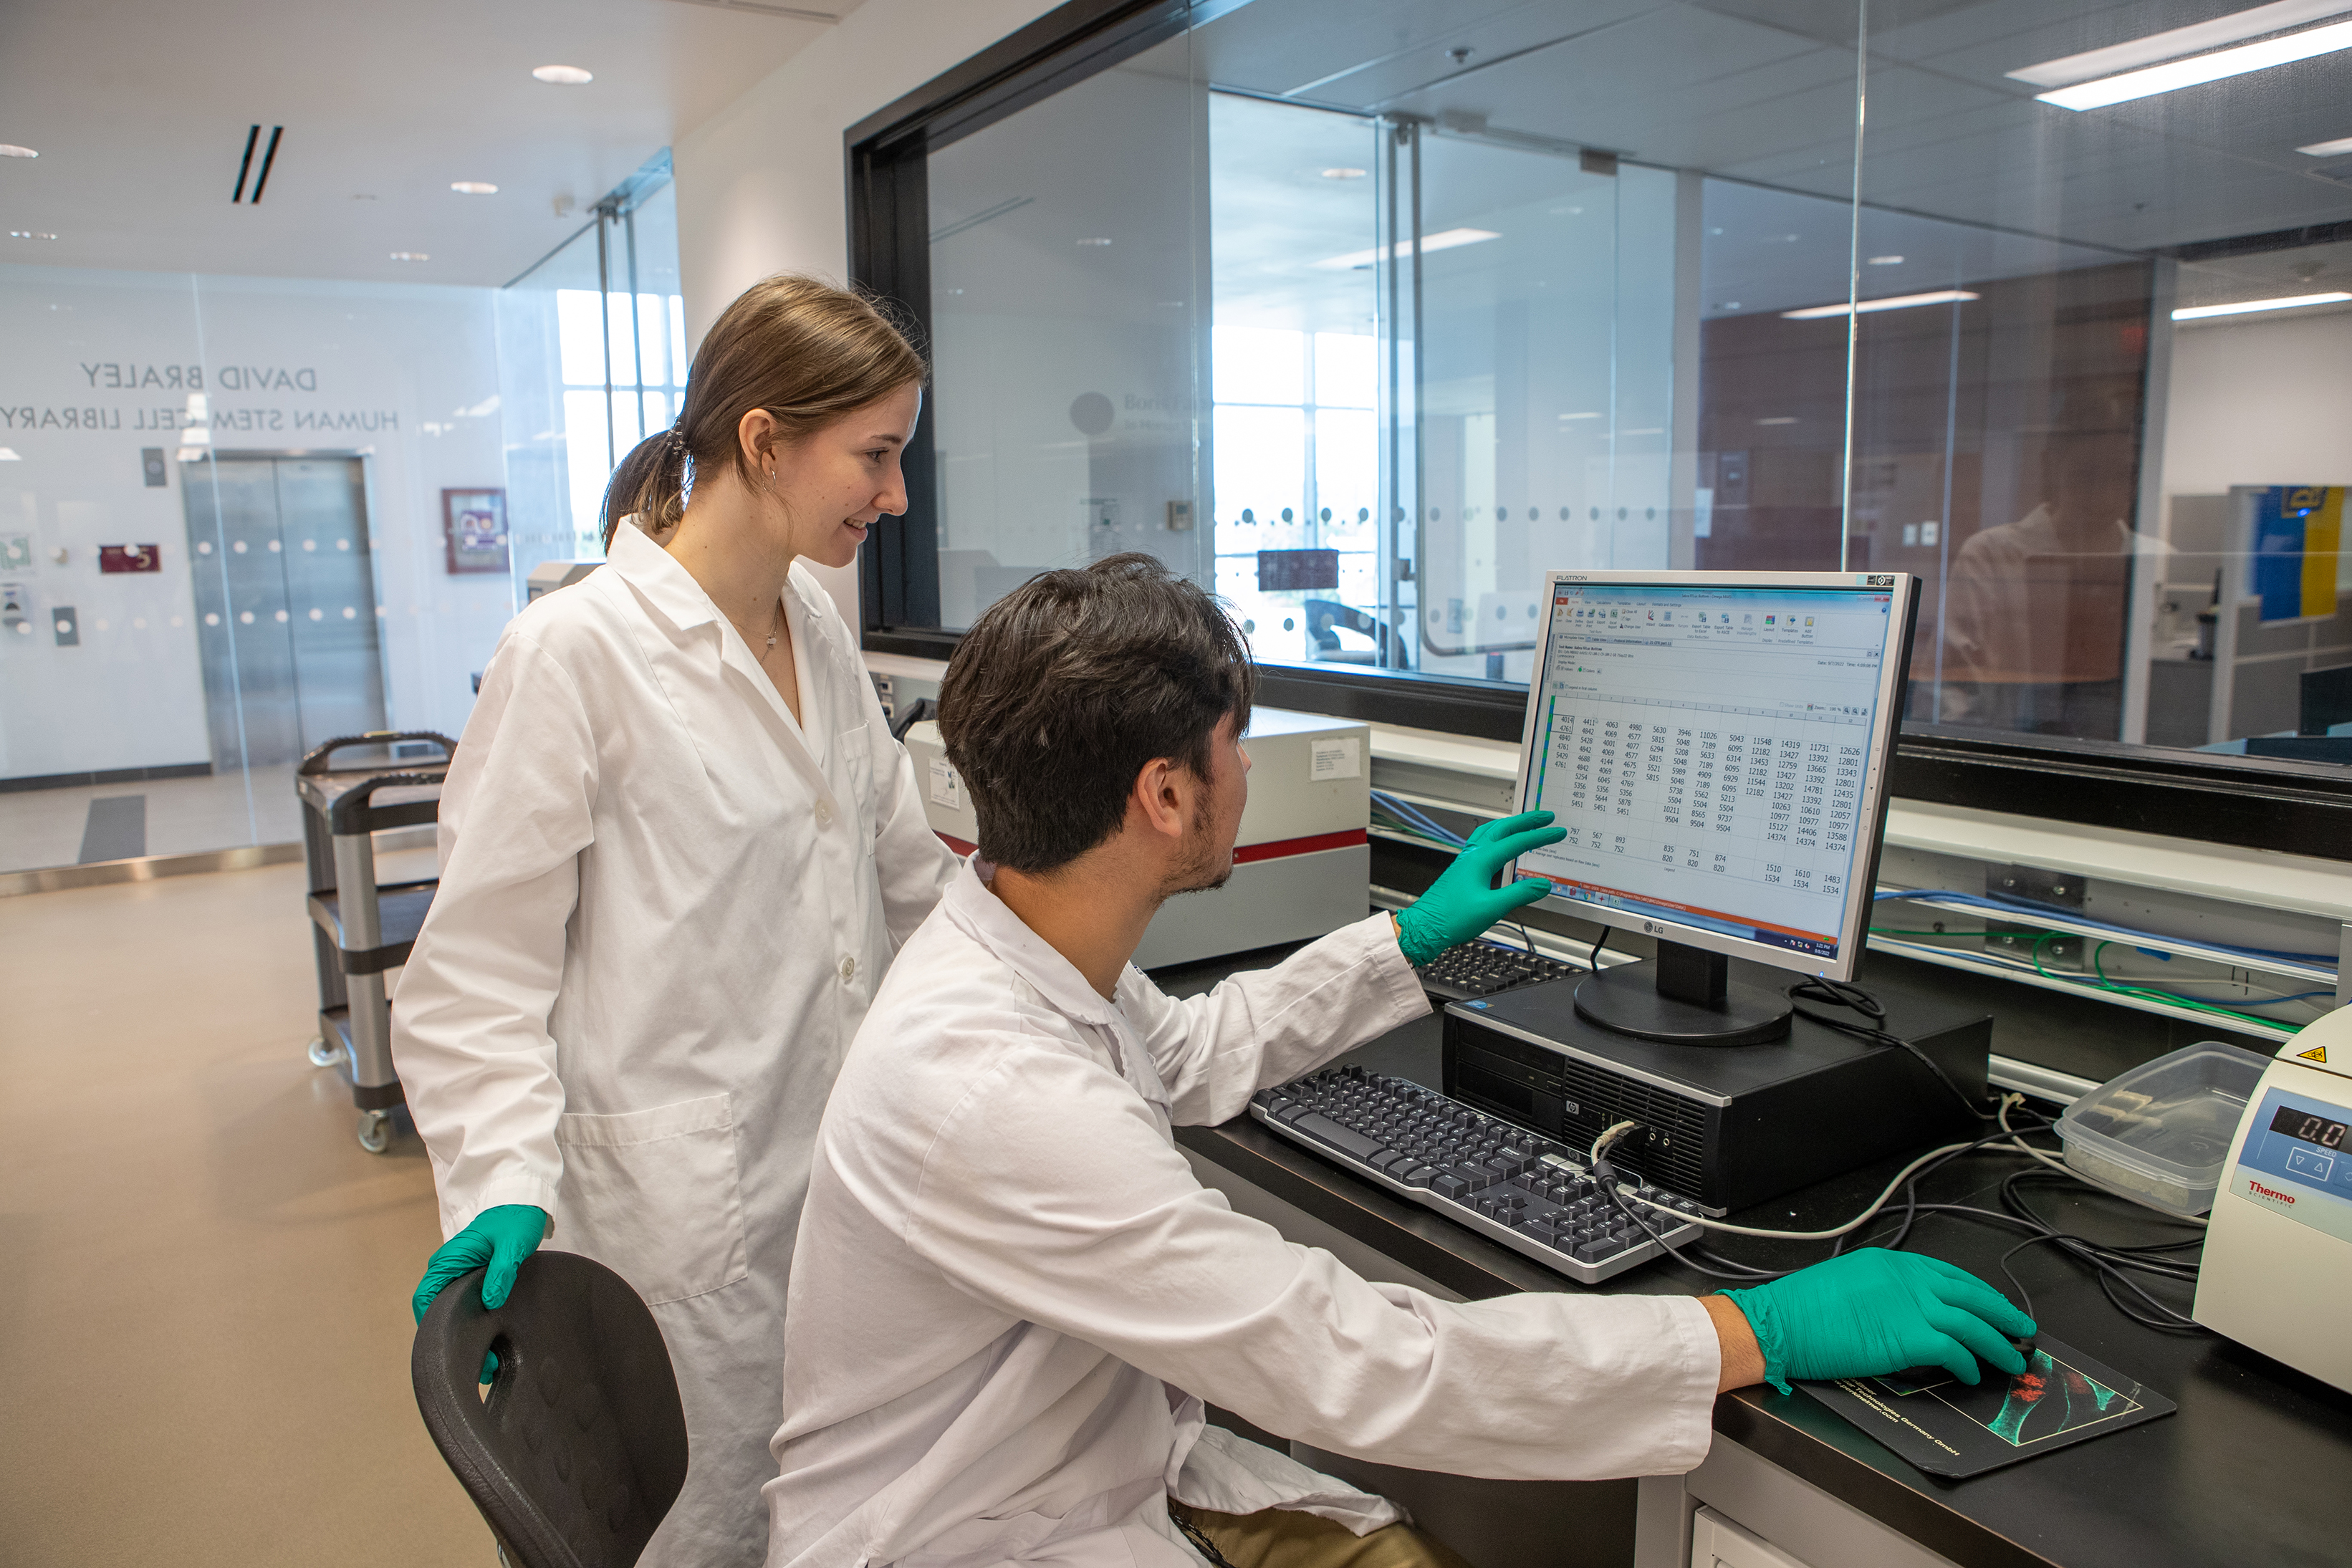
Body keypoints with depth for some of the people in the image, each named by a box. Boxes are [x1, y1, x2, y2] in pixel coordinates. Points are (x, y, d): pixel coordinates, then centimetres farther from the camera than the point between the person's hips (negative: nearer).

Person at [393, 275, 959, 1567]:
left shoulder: (820, 633, 7)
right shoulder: (577, 652, -15)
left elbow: (908, 874, 15)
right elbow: (483, 965, -11)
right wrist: (507, 1183, -21)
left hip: (849, 1168, 7)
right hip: (690, 1207, -6)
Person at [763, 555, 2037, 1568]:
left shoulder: (1024, 936, -5)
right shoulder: (987, 1090, -34)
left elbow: (1188, 1054, 17)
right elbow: (1359, 1369, -32)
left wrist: (1414, 937, 21)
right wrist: (1761, 1335, -25)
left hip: (1126, 1465, 7)